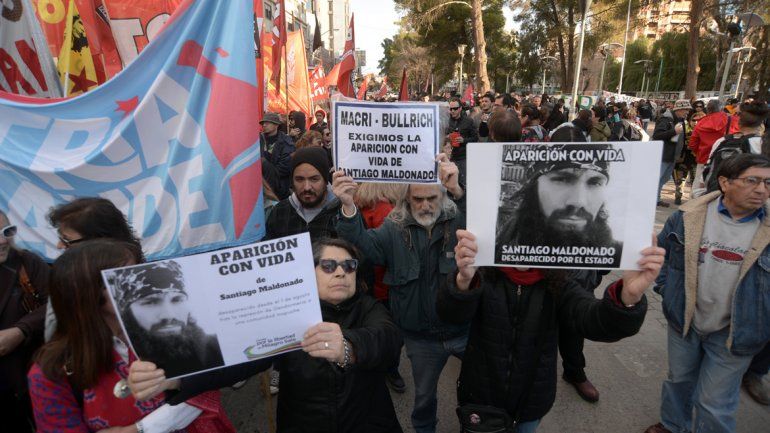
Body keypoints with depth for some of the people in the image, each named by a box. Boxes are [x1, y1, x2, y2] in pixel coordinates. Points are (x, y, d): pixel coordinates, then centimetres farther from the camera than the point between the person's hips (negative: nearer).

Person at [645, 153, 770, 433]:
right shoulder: (688, 216, -8)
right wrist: (665, 287, 1)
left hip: (733, 334, -2)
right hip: (684, 321, 2)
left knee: (715, 405, 9)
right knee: (679, 379, 24)